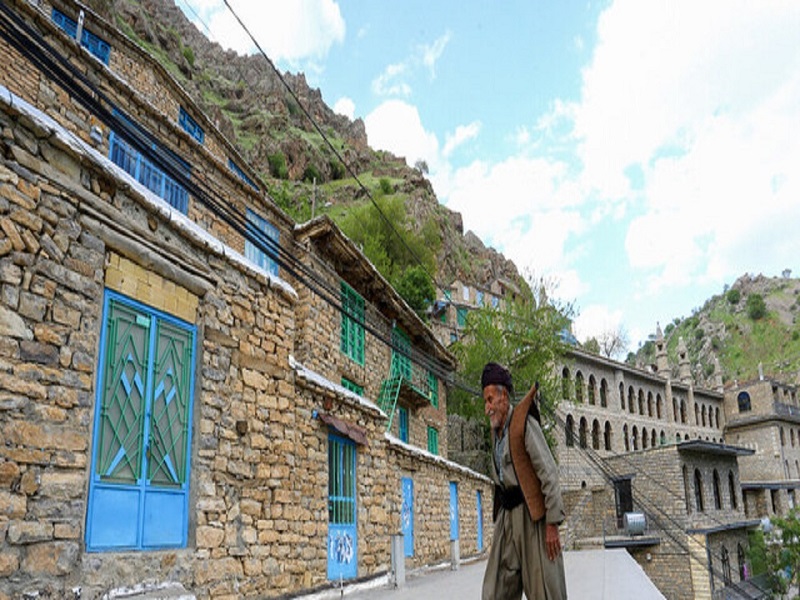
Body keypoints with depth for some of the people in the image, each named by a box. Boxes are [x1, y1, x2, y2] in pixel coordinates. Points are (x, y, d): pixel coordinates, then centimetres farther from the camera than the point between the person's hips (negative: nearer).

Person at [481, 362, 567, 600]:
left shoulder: (525, 423, -9)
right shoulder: (496, 431, 14)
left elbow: (549, 474, -14)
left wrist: (552, 524, -17)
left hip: (532, 516, -7)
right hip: (506, 516, 7)